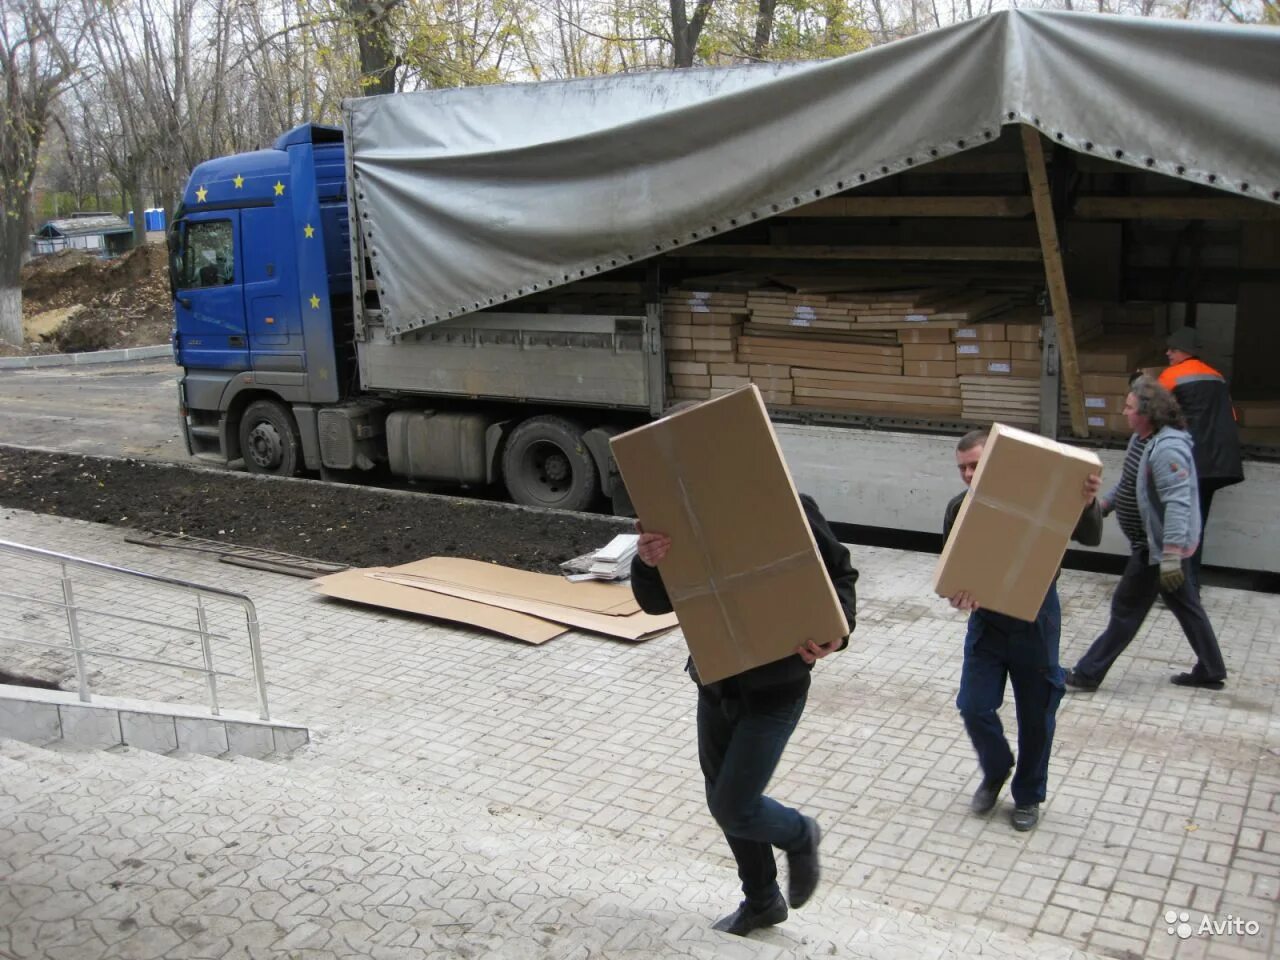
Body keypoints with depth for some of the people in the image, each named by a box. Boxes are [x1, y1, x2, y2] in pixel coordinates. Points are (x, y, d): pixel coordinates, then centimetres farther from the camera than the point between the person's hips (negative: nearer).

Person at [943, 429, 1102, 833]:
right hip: (986, 622, 2)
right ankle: (995, 772, 32)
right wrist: (959, 592, -27)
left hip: (1035, 622, -2)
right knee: (974, 707, 1)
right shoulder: (960, 509, -5)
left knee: (1036, 715, 10)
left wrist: (1086, 505, -39)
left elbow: (1090, 538, -18)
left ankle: (1028, 795, 32)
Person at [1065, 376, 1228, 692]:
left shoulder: (1167, 449, -26)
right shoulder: (1142, 438, 6)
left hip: (1158, 547, -10)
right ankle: (1211, 671, 31)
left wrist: (1170, 556, -35)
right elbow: (1128, 483, 20)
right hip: (1160, 545, 10)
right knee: (1186, 606, 18)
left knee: (1127, 609, 0)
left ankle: (1089, 673, 10)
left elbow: (1177, 504, -32)